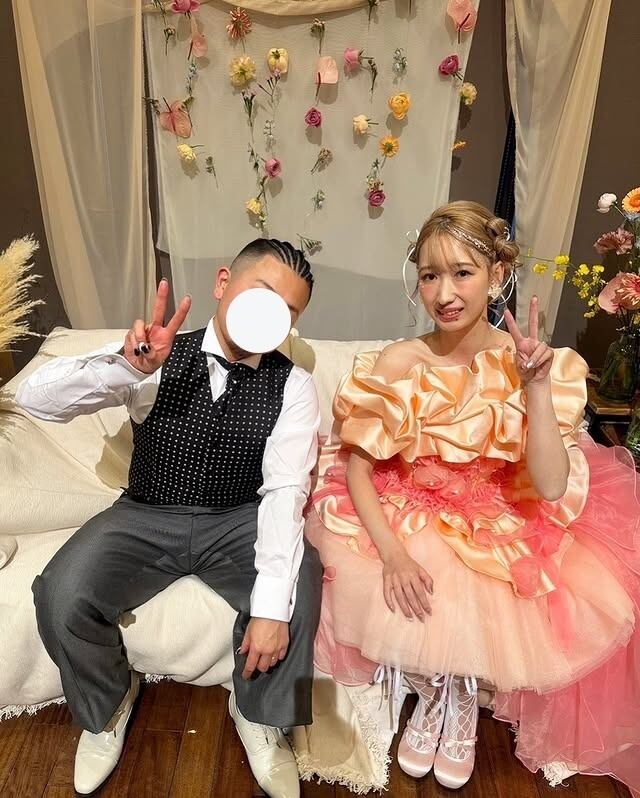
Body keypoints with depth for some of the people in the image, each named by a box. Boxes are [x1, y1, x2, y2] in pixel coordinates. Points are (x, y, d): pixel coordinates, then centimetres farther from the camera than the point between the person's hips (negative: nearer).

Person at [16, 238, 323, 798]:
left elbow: (285, 489, -19)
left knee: (299, 580, -28)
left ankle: (258, 716, 4)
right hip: (147, 519, 1)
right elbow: (36, 398, -14)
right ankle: (106, 707, 12)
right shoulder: (157, 358, -9)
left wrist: (271, 606, -31)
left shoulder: (294, 386, -9)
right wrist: (125, 365, -34)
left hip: (239, 522, 0)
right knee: (61, 596, -23)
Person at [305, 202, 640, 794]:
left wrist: (536, 387, -27)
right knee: (413, 605, -24)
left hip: (501, 527, 1)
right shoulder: (399, 363, -14)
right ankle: (438, 698, 15)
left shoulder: (529, 364, -11)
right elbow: (356, 466, -11)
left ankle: (457, 699, 15)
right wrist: (391, 552, -24)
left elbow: (550, 488, -19)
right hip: (408, 517, 0)